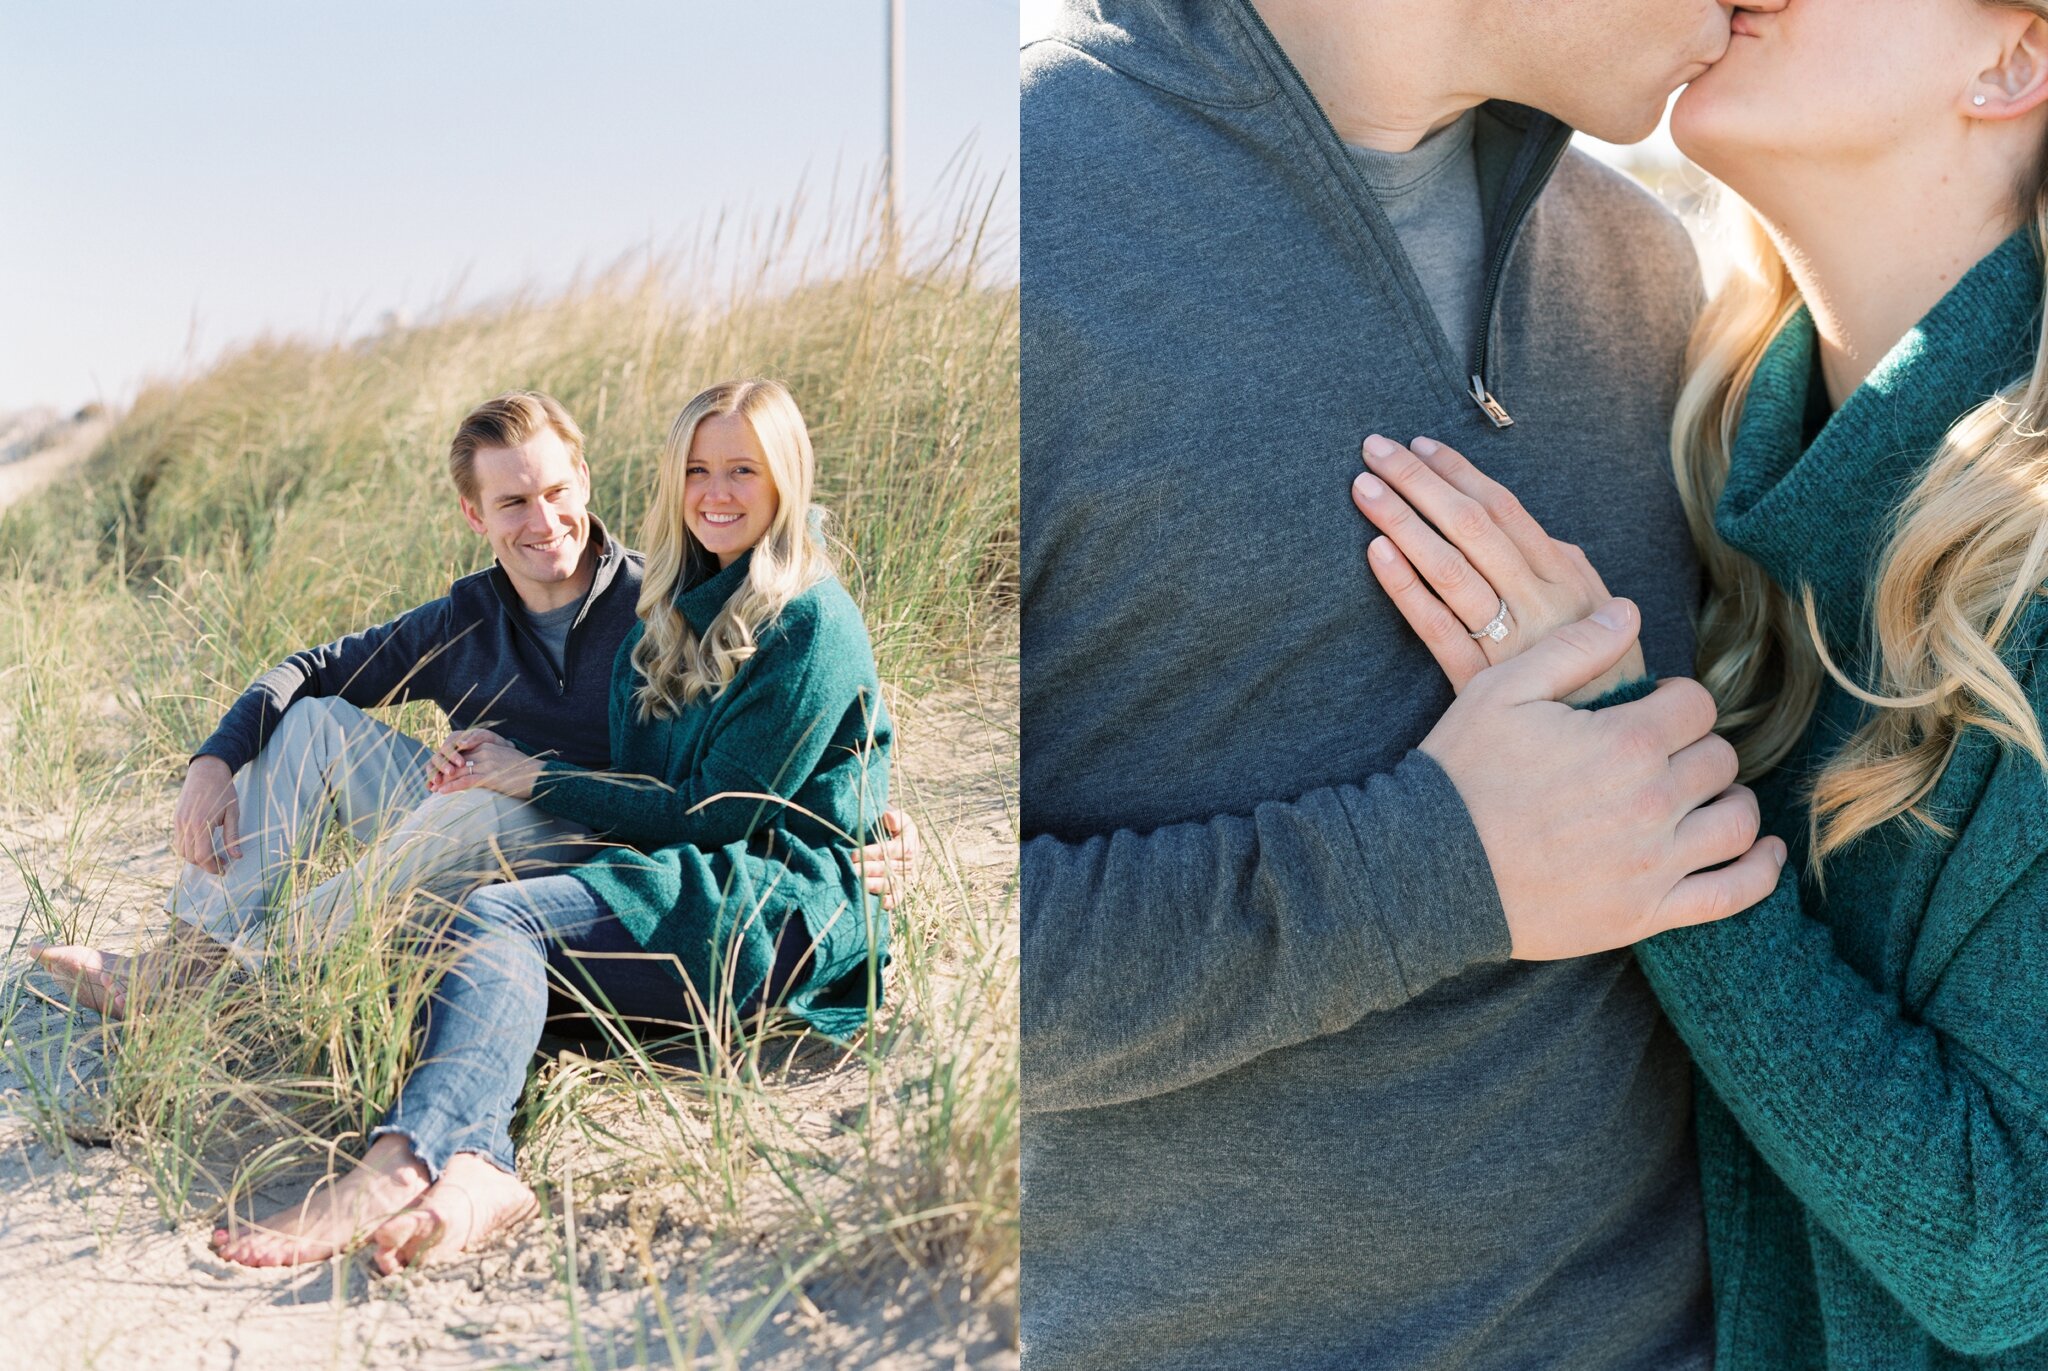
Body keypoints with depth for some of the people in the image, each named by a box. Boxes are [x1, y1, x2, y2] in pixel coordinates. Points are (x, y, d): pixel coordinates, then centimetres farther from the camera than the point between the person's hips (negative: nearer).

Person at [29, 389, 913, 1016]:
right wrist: (213, 765, -5)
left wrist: (874, 816, -26)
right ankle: (192, 949, -10)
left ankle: (257, 961, -23)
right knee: (314, 720, -1)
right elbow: (312, 670, 10)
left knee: (490, 805, -36)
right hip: (474, 857, 6)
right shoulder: (465, 625, 3)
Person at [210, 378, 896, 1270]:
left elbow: (717, 813, -9)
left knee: (498, 919, -28)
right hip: (687, 882, 7)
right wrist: (500, 770, 0)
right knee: (499, 935, -22)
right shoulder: (678, 614, 21)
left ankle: (397, 1169, -49)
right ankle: (472, 1165, -48)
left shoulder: (811, 623, -6)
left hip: (779, 905, -7)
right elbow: (650, 793, 16)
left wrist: (532, 779, -4)